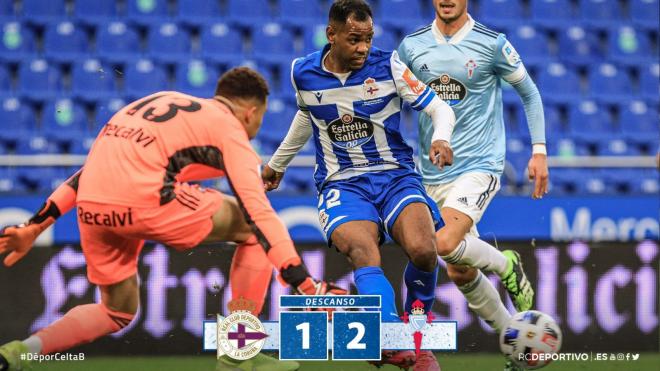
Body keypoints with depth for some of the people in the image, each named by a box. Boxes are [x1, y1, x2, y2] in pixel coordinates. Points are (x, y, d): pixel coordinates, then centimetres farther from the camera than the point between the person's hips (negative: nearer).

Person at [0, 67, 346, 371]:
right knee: (252, 230, 12)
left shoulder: (159, 103, 30)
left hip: (90, 207, 7)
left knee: (117, 312, 26)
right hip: (144, 199, -7)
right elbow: (259, 213, -1)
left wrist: (33, 227, 29)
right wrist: (306, 286, -5)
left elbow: (96, 166, 28)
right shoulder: (229, 128, 10)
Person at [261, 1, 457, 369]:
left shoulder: (387, 64, -3)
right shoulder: (303, 73, 4)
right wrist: (277, 163, 39)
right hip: (341, 184, 1)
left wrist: (441, 139, -22)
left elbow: (439, 107, 0)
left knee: (423, 250, -27)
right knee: (364, 252, -32)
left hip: (396, 175, 0)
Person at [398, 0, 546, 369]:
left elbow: (529, 92, 5)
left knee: (446, 244, -27)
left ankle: (507, 266, 3)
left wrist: (539, 150, 0)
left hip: (480, 166, -5)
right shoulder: (411, 47, 3)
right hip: (433, 175, 5)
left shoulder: (492, 44, -6)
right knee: (459, 272, 6)